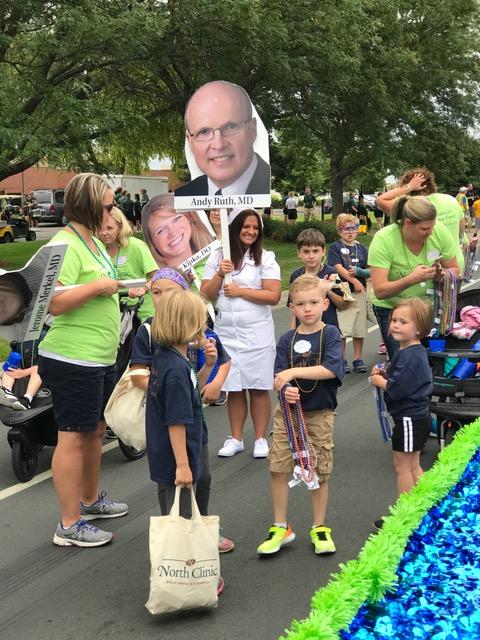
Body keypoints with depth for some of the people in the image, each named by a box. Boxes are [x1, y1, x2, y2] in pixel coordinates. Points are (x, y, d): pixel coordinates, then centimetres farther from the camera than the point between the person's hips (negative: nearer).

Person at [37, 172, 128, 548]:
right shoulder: (65, 245, -17)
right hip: (73, 361, -10)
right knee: (74, 437, -3)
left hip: (100, 359, 10)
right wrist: (98, 286, -22)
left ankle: (90, 500, 38)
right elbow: (54, 303, -28)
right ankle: (69, 526, 6)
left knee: (95, 431, 21)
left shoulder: (93, 241, 14)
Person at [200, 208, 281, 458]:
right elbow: (205, 295, 4)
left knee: (258, 387, 2)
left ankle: (261, 439, 12)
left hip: (257, 333, -2)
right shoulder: (217, 257, 8)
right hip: (226, 332, 3)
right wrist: (220, 274, -11)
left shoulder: (265, 258, -1)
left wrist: (240, 291, -11)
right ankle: (236, 438, 19)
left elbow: (273, 296, -11)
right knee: (234, 388, 9)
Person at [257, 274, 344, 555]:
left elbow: (331, 369, -21)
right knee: (279, 469, 3)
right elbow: (278, 376, -3)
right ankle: (281, 528, 20)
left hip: (319, 414, -2)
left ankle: (320, 528, 26)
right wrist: (285, 388, -26)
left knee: (319, 472, 8)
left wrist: (294, 372, -25)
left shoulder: (330, 334, -7)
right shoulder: (287, 340, 1)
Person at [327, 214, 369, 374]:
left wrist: (358, 272, -11)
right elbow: (339, 268, -9)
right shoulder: (335, 247, 2)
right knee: (342, 329, -5)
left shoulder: (362, 249, 13)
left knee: (359, 329, 6)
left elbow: (370, 271, 9)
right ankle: (342, 360, 6)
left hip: (360, 292, 4)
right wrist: (354, 281, -14)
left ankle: (358, 359, 15)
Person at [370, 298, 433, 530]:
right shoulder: (410, 351, 8)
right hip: (417, 416, 10)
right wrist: (384, 375, 0)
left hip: (409, 419, -10)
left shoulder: (411, 357, -25)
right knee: (413, 466, 20)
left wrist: (379, 381, -10)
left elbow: (397, 389, -28)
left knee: (402, 466, 2)